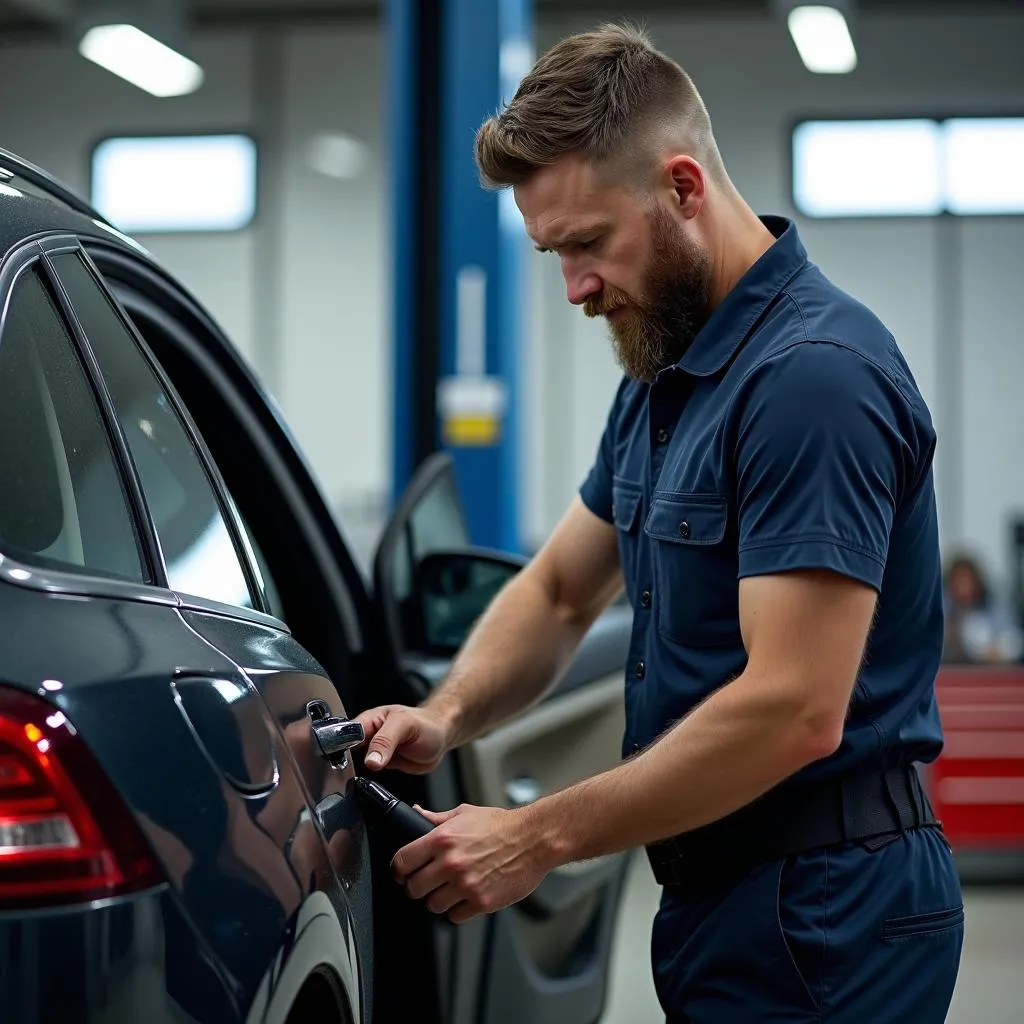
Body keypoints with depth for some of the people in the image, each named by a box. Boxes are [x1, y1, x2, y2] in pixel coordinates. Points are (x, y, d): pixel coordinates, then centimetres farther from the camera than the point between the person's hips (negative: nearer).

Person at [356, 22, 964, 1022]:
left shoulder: (814, 372, -20)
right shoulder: (665, 374, 11)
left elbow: (794, 709, -26)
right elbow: (560, 590, 19)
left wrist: (537, 837, -19)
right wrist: (446, 715, -1)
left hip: (819, 914, -9)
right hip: (725, 895, 9)